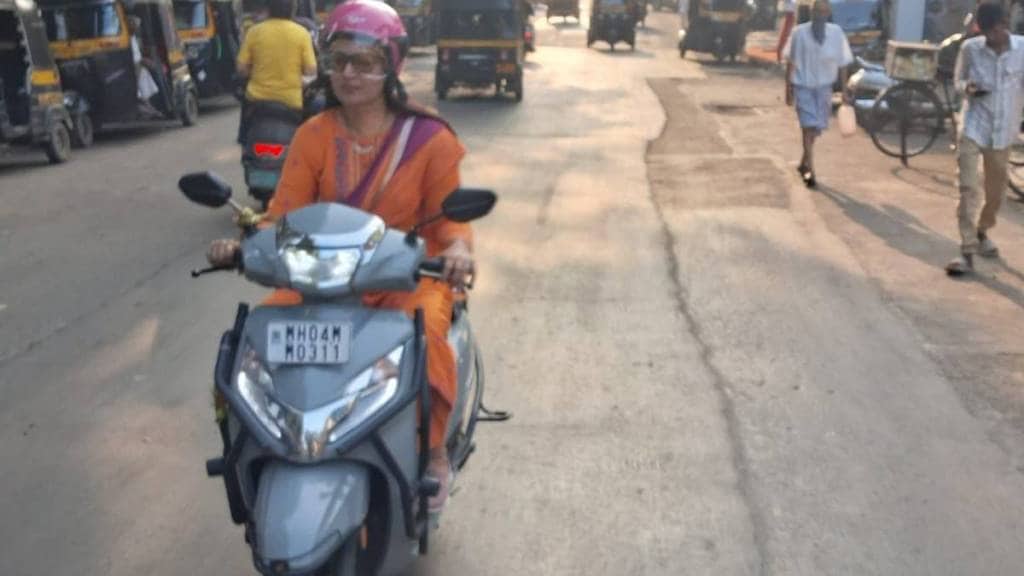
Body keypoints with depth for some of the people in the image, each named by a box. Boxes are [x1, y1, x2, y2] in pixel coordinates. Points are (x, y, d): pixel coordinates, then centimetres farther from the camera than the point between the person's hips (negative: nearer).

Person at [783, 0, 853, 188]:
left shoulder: (836, 33, -4)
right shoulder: (799, 33, -8)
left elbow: (842, 64, 3)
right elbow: (791, 63, 0)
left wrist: (844, 91, 3)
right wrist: (788, 89, 0)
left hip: (824, 86, 3)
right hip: (803, 85, -2)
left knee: (816, 128, 10)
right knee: (809, 127, -12)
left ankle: (804, 164, 31)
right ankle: (809, 170, -8)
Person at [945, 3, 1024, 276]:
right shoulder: (970, 48, -5)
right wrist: (967, 87, -15)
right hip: (973, 127, -2)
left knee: (996, 191, 16)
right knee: (968, 189, -12)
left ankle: (981, 233, 43)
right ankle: (967, 252, -11)